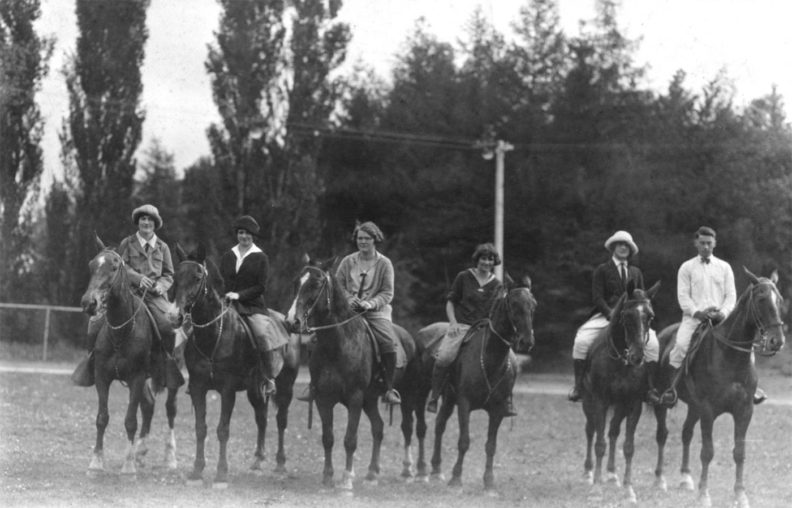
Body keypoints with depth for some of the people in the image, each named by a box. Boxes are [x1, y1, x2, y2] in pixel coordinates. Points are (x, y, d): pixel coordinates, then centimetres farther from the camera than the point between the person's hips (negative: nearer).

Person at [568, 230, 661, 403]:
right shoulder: (602, 270, 7)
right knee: (581, 340, -27)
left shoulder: (636, 272, 18)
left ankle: (651, 388, -17)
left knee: (652, 343, -23)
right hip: (605, 315, -2)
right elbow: (597, 297, -2)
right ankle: (578, 386, -17)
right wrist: (611, 314, -18)